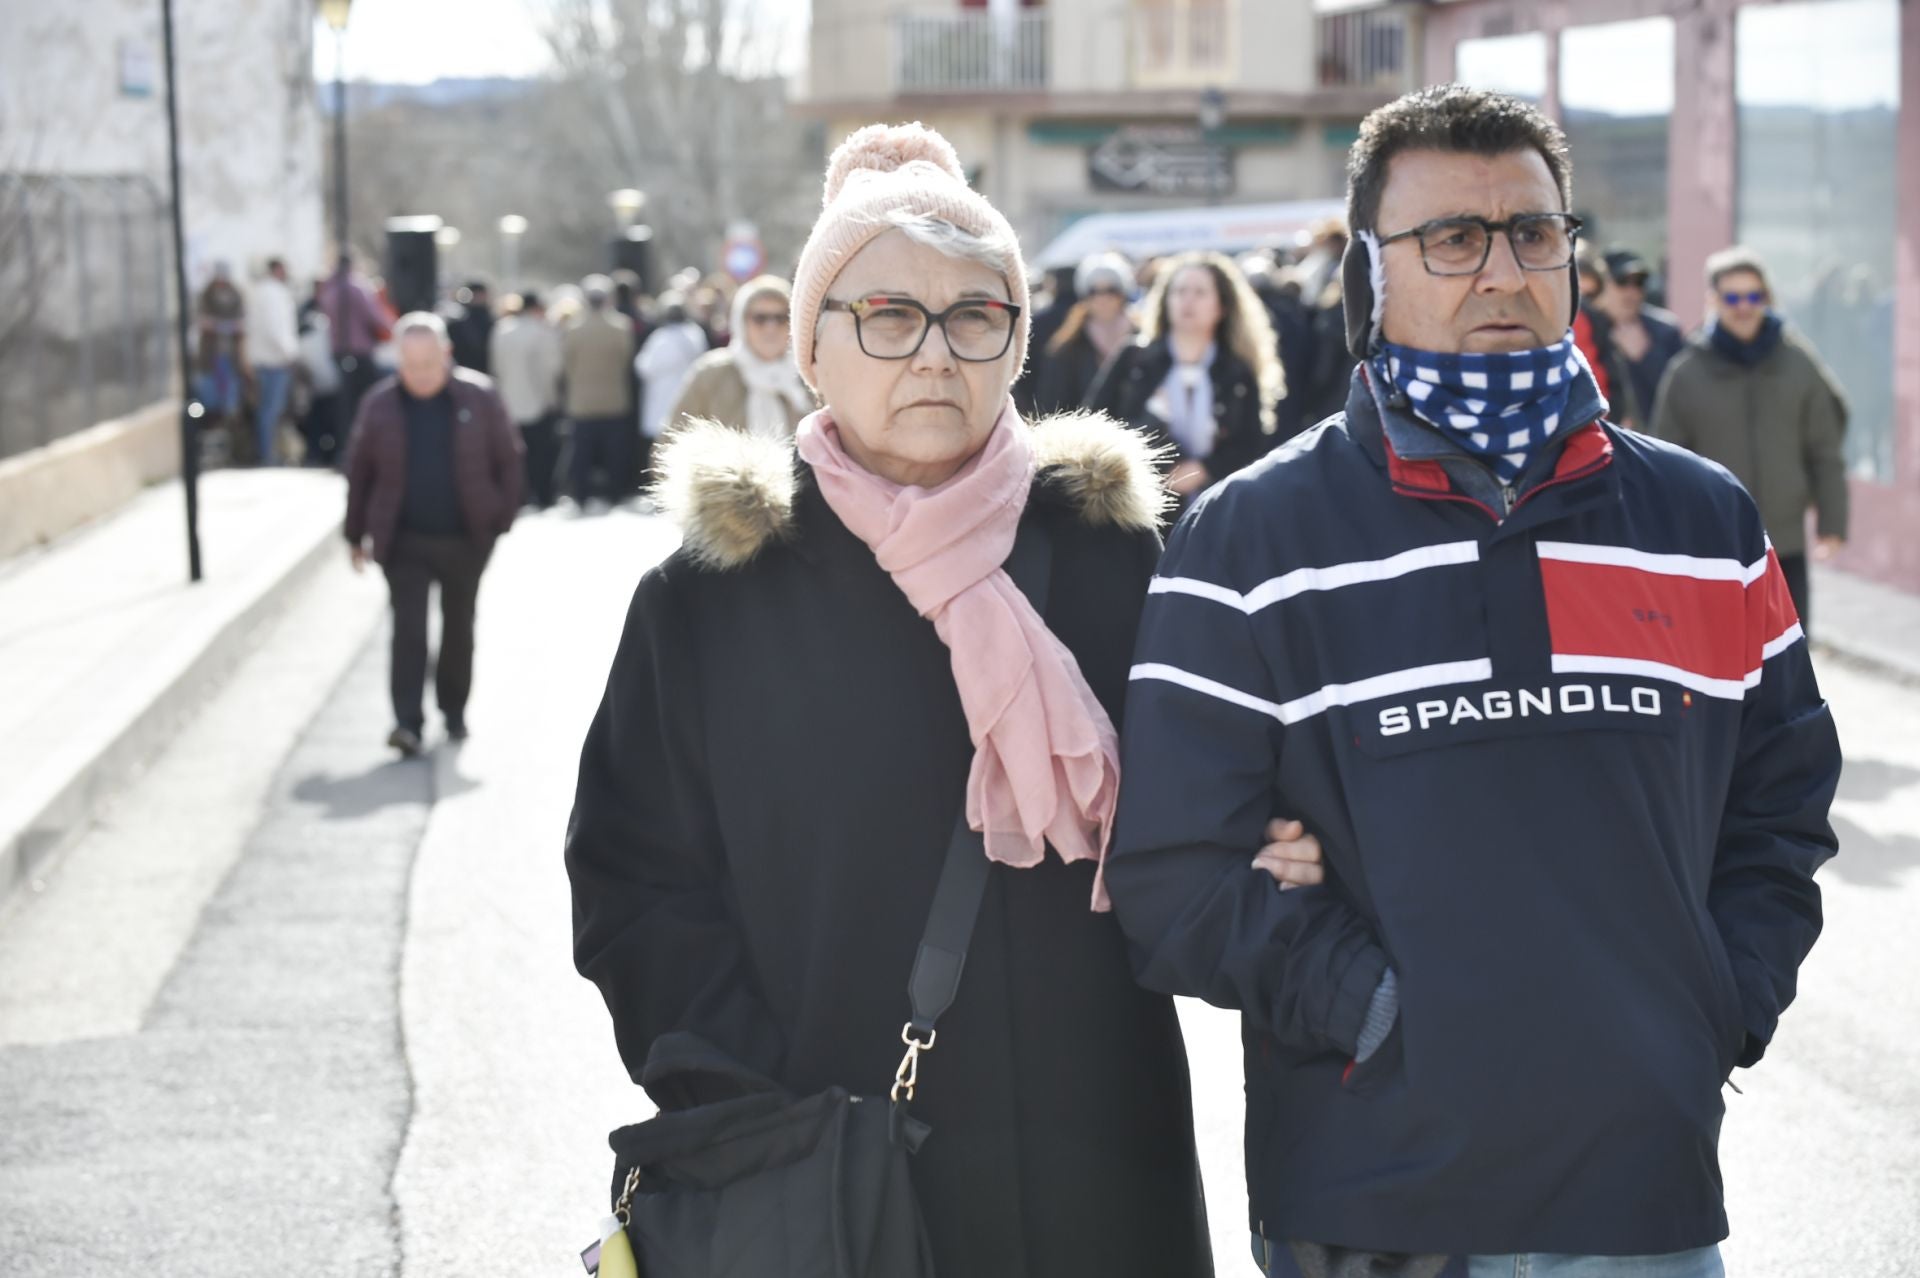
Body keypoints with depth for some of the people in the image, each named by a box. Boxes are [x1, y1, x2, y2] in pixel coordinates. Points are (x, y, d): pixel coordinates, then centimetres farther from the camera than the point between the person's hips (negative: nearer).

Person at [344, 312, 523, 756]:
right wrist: (356, 535, 5)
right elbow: (359, 472, 4)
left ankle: (453, 711, 30)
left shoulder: (479, 398, -5)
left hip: (465, 538, 1)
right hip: (403, 540, -1)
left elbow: (507, 460, 1)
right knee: (408, 628, -9)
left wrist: (502, 520, -3)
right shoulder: (380, 404, -3)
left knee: (458, 627, 14)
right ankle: (408, 721, -11)